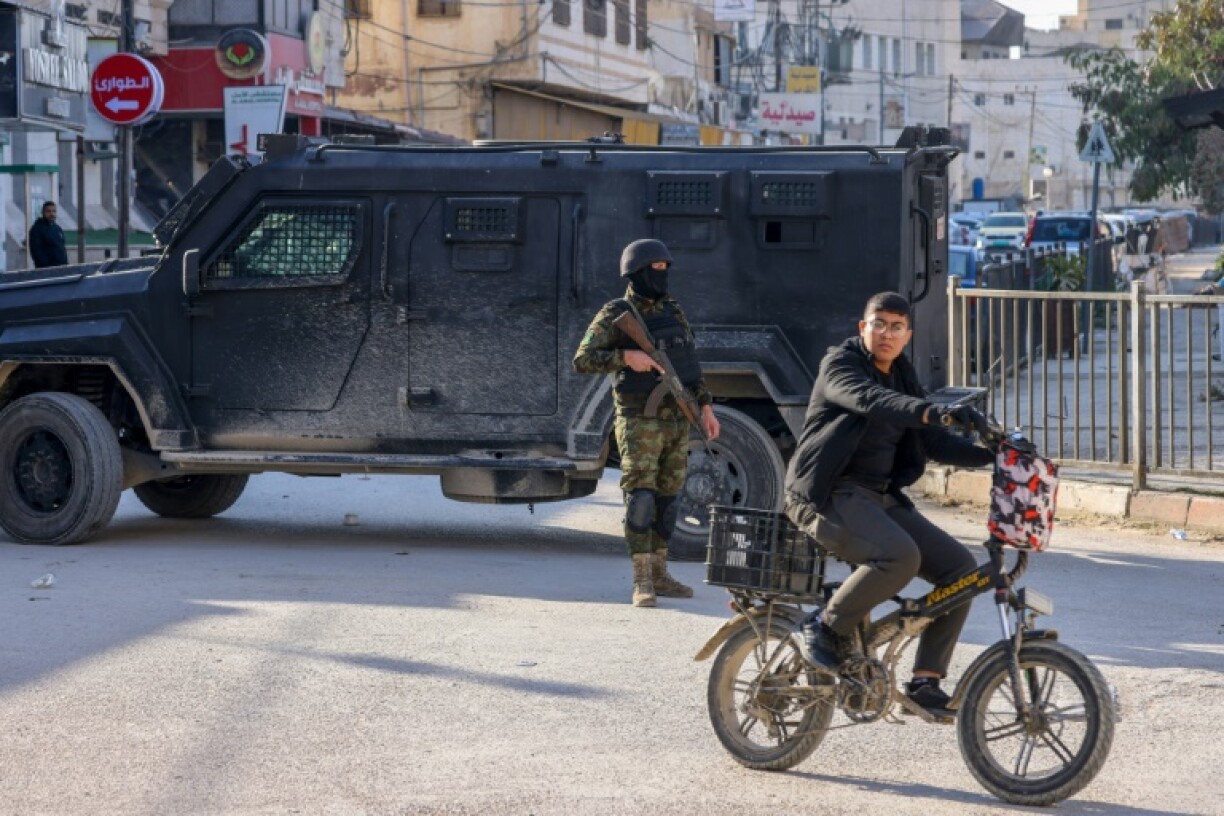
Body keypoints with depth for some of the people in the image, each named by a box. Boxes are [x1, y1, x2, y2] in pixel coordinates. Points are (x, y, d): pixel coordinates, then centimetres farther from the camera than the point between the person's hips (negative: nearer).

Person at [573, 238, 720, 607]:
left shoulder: (672, 311, 13)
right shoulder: (616, 315, -5)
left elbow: (691, 363, 18)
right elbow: (583, 360, -12)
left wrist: (706, 406, 12)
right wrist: (625, 357, -25)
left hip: (676, 421, 6)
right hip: (640, 422, -6)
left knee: (666, 498, 9)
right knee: (640, 496, -12)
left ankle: (659, 575, 17)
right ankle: (642, 582, -14)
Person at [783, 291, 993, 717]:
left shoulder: (902, 378, 17)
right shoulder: (840, 363, -5)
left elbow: (936, 443, 14)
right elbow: (868, 399, -28)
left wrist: (992, 453, -4)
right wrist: (932, 411, -44)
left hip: (882, 498, 8)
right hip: (830, 495, -8)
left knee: (959, 566, -4)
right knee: (899, 556, -33)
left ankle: (926, 680, 1)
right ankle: (825, 626, -12)